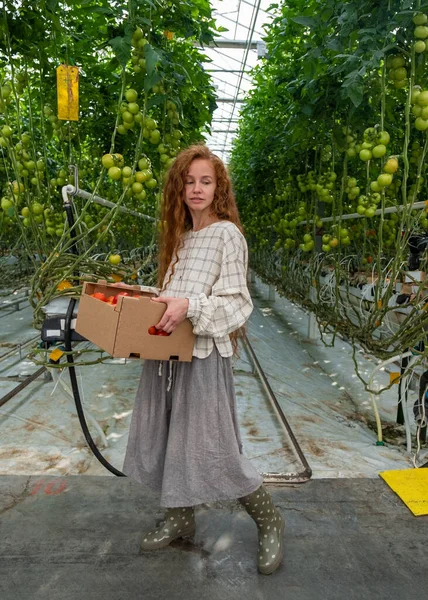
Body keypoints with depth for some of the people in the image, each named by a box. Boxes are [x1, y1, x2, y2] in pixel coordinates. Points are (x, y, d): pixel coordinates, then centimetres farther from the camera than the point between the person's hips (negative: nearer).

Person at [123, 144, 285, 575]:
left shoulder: (227, 234, -8)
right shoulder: (180, 235, 15)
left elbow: (237, 304, -14)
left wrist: (190, 305, -27)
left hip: (203, 353, -8)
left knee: (213, 449, -2)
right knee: (165, 438, 15)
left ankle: (268, 521, 23)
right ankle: (180, 519, 37)